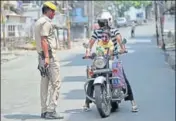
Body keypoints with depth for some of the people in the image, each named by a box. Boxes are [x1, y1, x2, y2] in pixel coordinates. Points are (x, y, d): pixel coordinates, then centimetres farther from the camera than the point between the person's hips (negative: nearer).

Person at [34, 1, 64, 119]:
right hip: (49, 54, -10)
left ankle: (44, 110, 15)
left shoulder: (38, 22, 19)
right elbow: (43, 40, -20)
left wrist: (43, 57, 19)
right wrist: (46, 57, -25)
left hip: (42, 55, 10)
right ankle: (51, 110, -12)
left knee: (44, 83, 12)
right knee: (56, 83, -9)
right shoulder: (46, 22, -11)